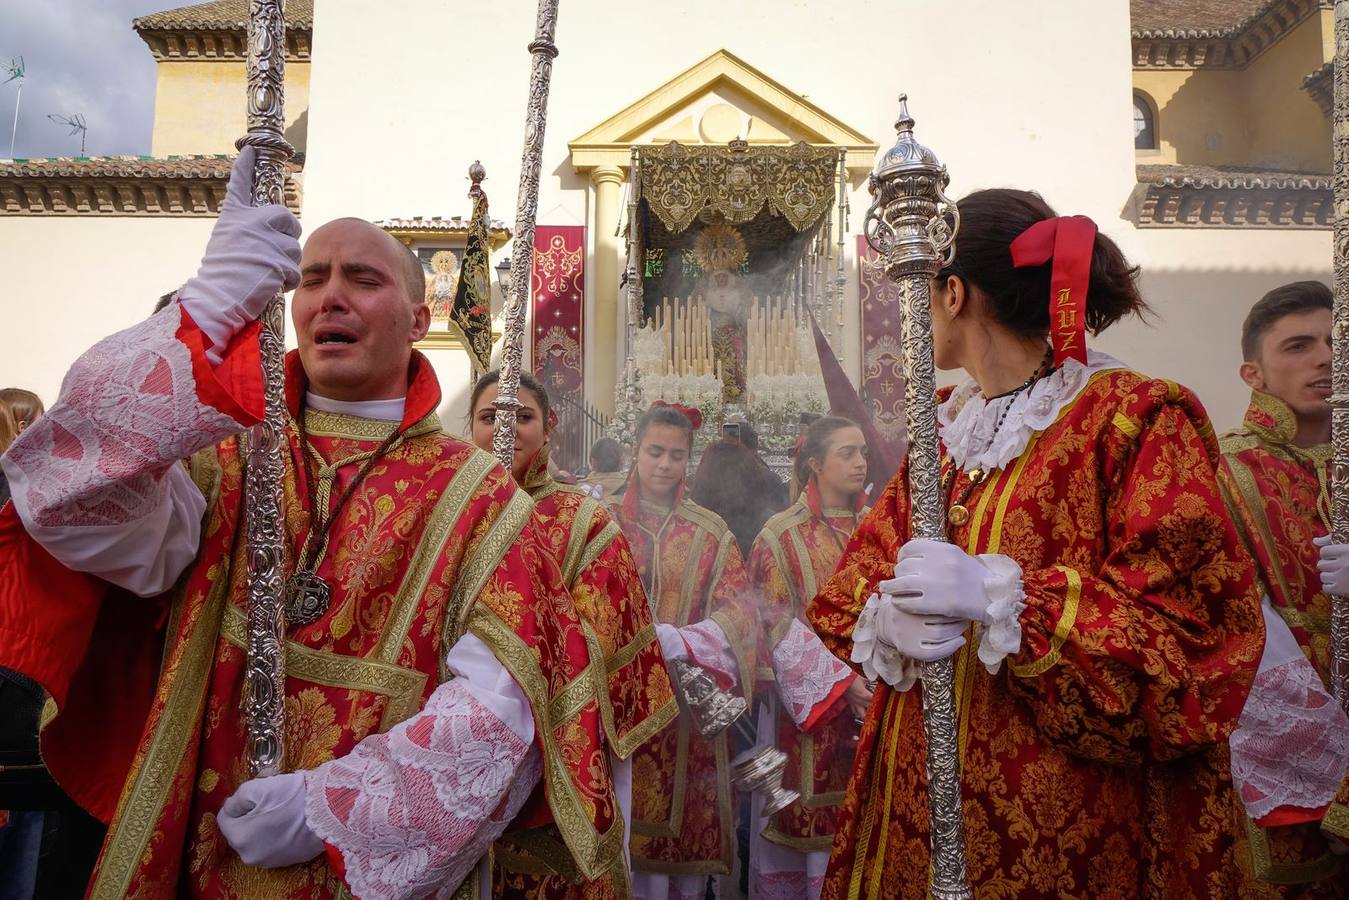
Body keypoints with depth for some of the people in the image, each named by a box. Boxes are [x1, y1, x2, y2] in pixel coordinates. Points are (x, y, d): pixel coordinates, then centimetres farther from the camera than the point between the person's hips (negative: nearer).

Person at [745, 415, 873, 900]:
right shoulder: (781, 536, -4)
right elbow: (777, 625, -9)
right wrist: (842, 683, -16)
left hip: (875, 700, 4)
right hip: (809, 706, -3)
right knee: (810, 822, 2)